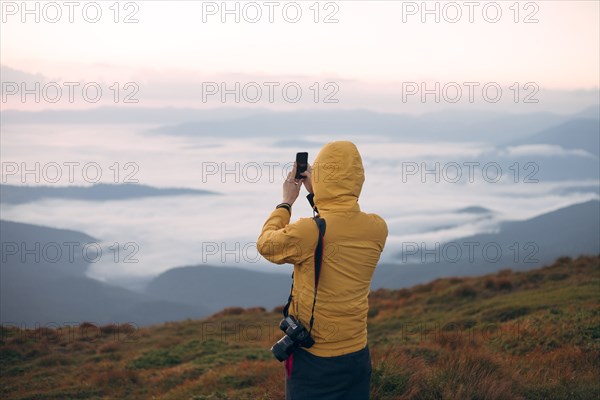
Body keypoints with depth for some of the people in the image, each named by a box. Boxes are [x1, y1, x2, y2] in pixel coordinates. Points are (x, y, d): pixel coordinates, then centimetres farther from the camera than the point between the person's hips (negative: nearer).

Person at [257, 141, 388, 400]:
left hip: (313, 357, -4)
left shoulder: (308, 232, -24)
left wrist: (286, 202, 9)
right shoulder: (377, 228, -8)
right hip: (357, 353, 5)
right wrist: (315, 196, 15)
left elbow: (265, 245, -3)